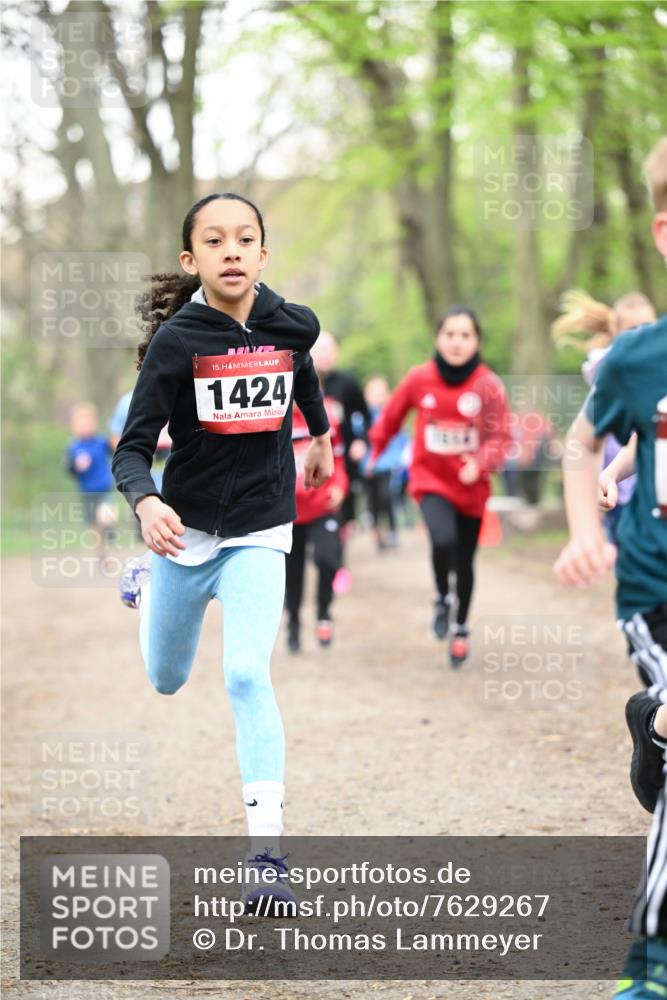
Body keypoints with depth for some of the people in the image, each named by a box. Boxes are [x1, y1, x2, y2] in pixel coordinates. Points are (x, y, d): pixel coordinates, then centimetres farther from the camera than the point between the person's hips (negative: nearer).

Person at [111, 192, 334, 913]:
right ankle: (147, 584, 55)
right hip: (184, 526, 0)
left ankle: (267, 853, -19)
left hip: (258, 534, 0)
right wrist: (145, 503, -39)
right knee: (166, 681, 20)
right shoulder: (176, 339, -16)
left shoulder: (293, 325, -7)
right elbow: (133, 447, -18)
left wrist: (321, 433, 33)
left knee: (247, 674, -19)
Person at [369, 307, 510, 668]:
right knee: (443, 539, -27)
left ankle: (460, 630, 35)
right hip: (430, 479, -1)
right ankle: (442, 598, 3)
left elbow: (501, 438, -11)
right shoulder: (419, 380, -8)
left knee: (464, 563, 11)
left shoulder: (489, 385, -12)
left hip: (471, 486, 1)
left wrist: (480, 463, -29)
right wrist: (376, 449, 15)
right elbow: (391, 418, 8)